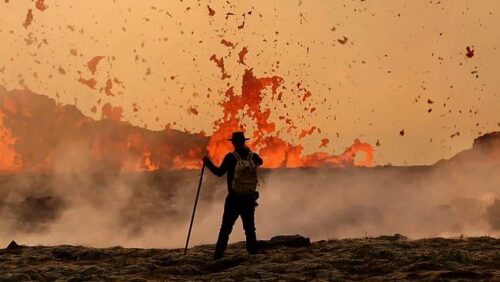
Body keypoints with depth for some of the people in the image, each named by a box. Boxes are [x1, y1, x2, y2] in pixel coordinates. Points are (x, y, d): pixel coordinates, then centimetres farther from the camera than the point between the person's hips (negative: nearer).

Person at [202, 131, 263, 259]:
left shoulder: (230, 157, -11)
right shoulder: (253, 156, 1)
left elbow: (219, 172, -8)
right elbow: (260, 162, 25)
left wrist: (208, 162, 3)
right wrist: (248, 151, 33)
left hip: (233, 200, -3)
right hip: (250, 199, 3)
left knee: (225, 229, 3)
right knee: (250, 228, 12)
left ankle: (218, 255, 0)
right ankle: (253, 253, 8)